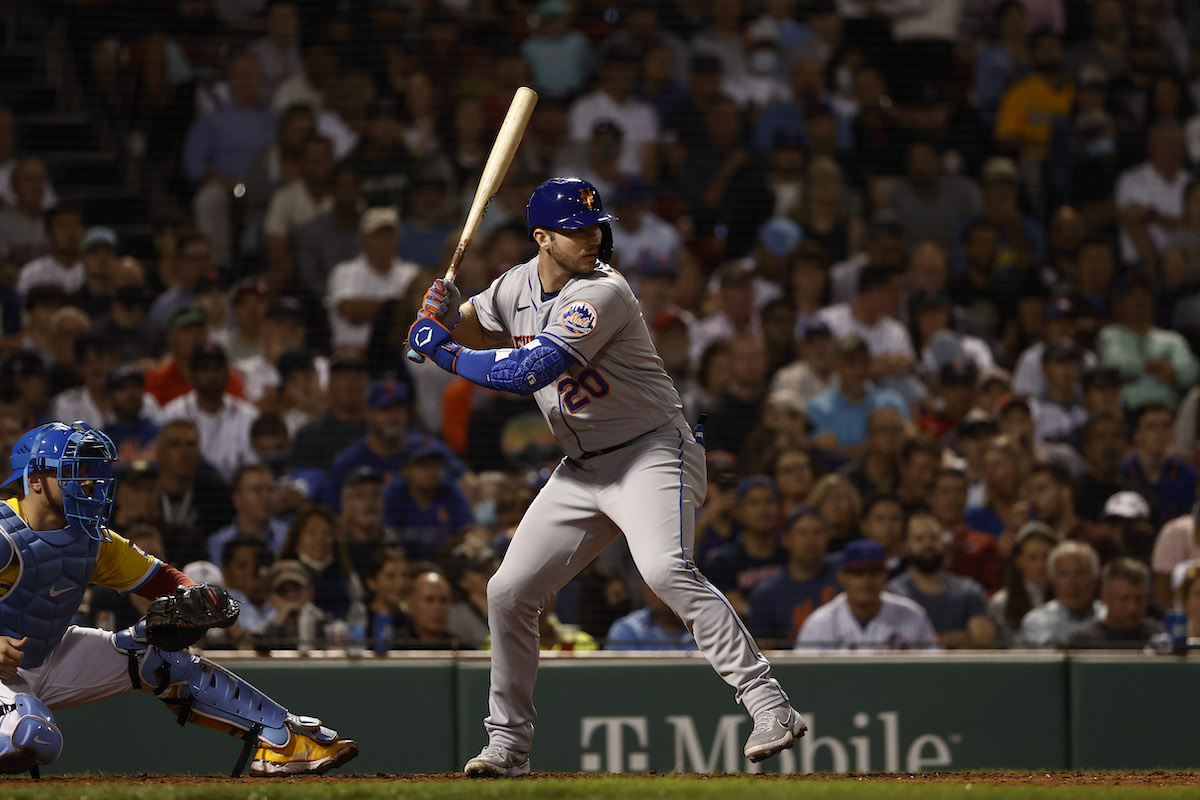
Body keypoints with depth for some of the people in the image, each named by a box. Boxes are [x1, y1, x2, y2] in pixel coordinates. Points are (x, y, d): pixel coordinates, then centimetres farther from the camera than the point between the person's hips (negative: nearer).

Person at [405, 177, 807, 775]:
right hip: (582, 471, 8)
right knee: (509, 592, 5)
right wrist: (448, 314, -1)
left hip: (652, 453, -8)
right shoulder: (517, 286, 4)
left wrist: (444, 351, -18)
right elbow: (475, 330, 23)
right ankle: (507, 743, 19)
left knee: (666, 570, -31)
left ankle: (769, 706, -33)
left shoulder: (603, 294, -21)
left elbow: (529, 372, -28)